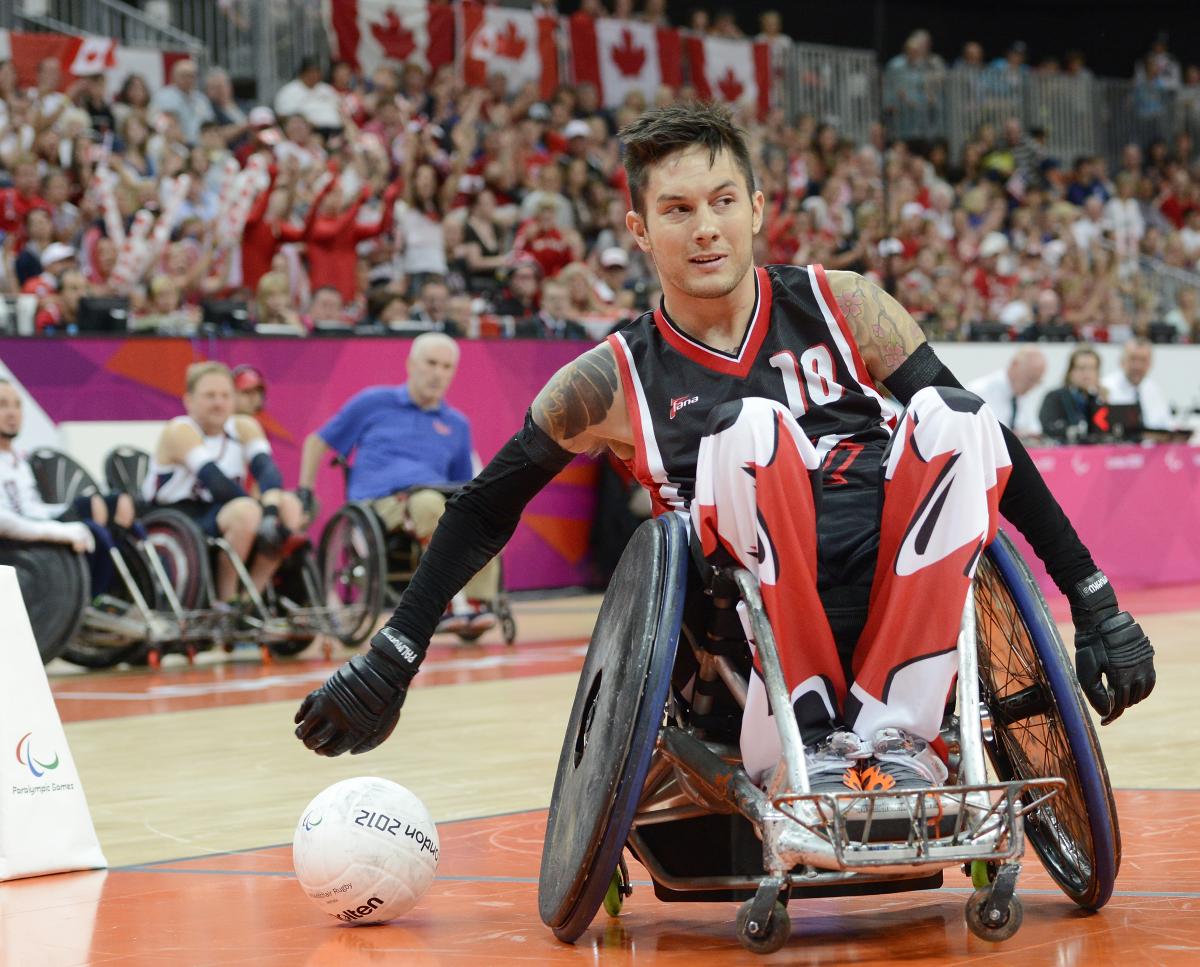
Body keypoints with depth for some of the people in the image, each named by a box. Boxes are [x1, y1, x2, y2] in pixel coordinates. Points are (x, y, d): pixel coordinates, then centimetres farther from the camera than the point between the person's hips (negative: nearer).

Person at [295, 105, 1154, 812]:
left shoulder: (840, 309, 6)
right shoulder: (616, 380, 3)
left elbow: (986, 442, 7)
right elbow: (486, 510, 11)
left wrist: (1096, 604, 3)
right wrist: (390, 662, 6)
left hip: (898, 612, 2)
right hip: (756, 642, -2)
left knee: (953, 416, -23)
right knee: (747, 426, -27)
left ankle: (893, 731, -23)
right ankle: (814, 734, -25)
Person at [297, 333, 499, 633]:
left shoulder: (456, 425, 25)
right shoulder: (373, 403, 16)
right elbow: (316, 442, 22)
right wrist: (304, 493, 11)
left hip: (436, 494, 4)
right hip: (379, 501, -4)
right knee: (429, 503, -41)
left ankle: (477, 602, -35)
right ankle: (448, 604, -39)